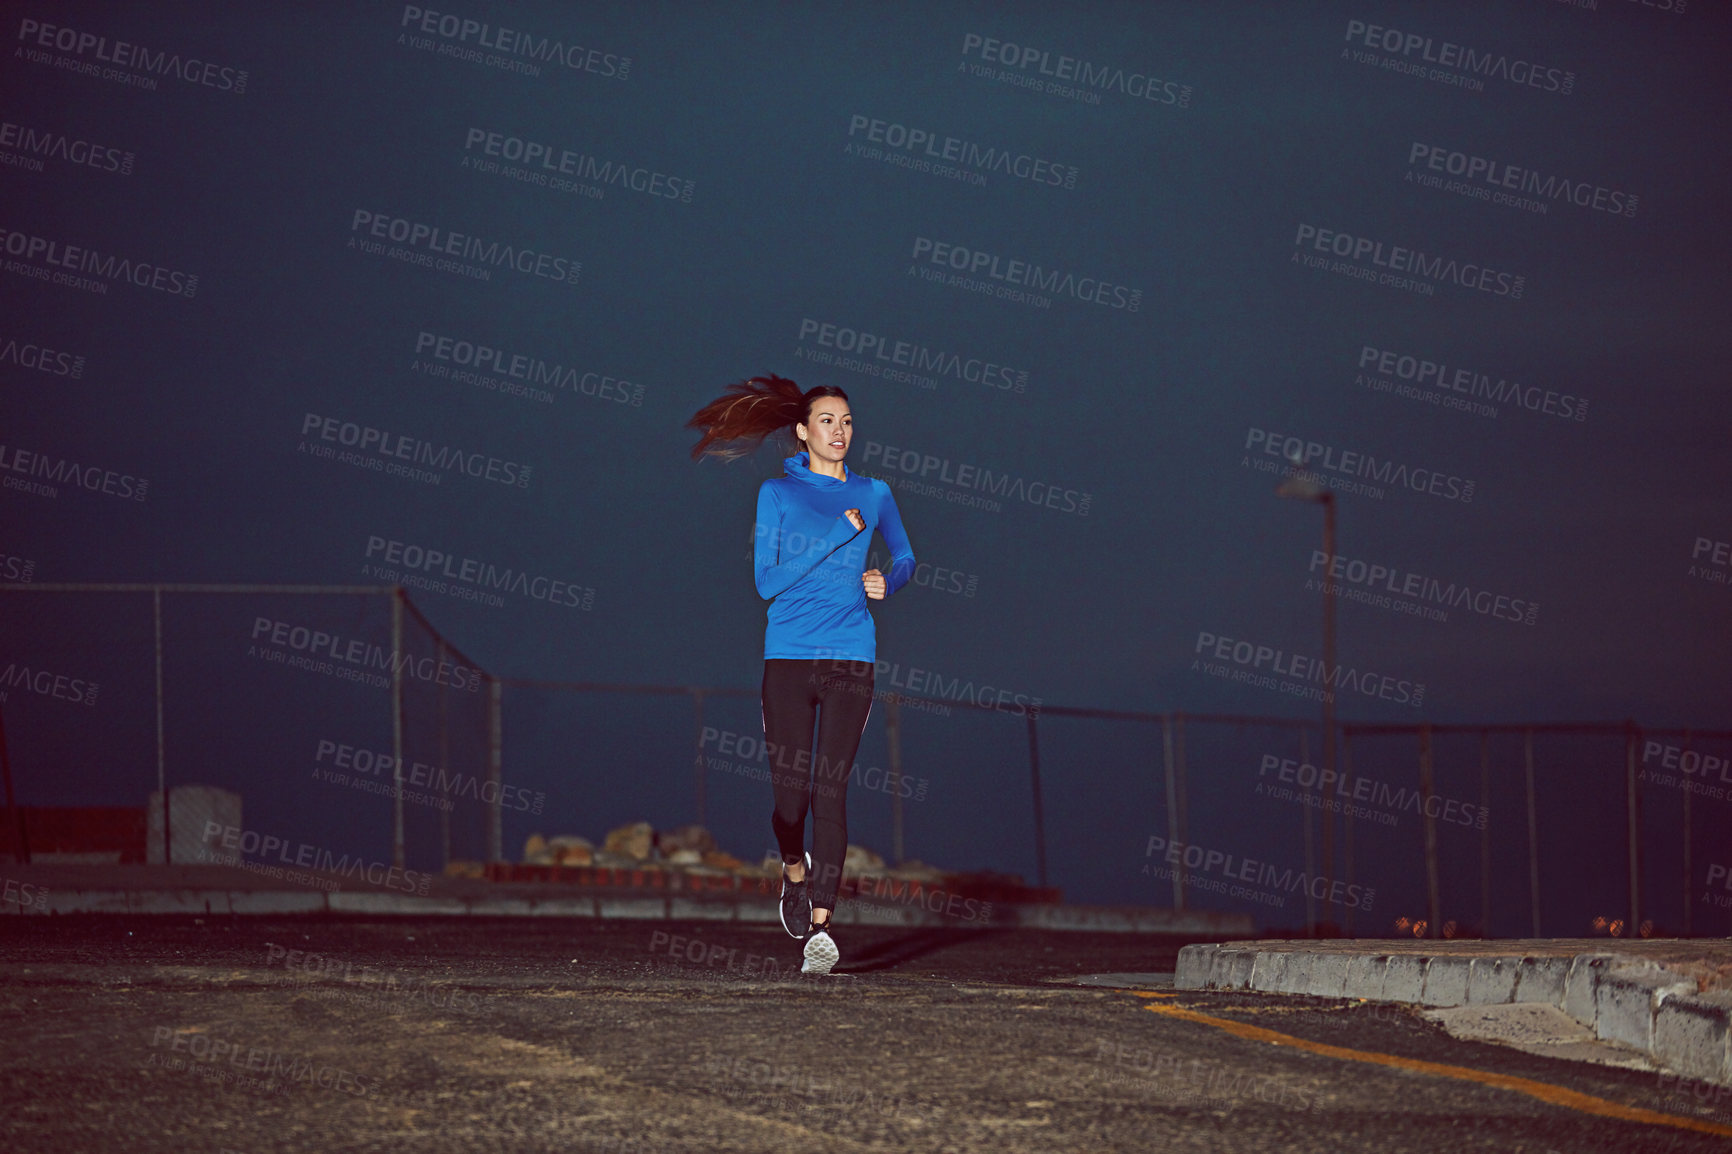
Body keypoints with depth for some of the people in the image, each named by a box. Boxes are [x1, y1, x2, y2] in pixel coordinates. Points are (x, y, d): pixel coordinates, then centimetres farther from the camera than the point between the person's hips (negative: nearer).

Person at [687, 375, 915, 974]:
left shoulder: (873, 493, 12)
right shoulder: (778, 492, 5)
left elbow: (904, 558, 27)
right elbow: (767, 580, -5)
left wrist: (888, 581, 4)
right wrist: (838, 535, -9)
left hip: (851, 657, 1)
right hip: (788, 655, -1)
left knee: (831, 786, -11)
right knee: (790, 789, -2)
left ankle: (821, 925, -13)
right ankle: (794, 869, 32)